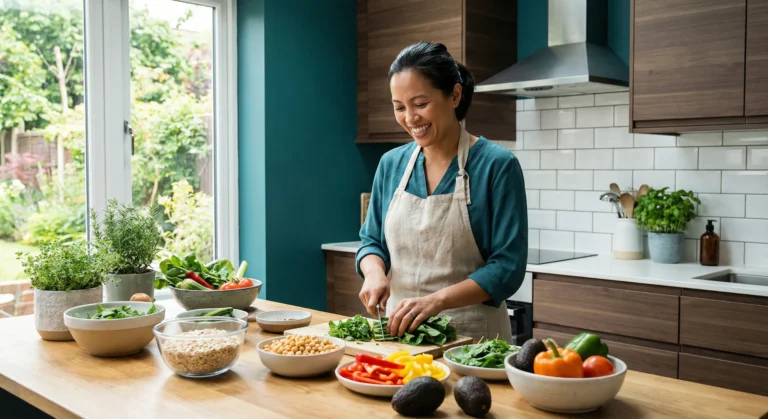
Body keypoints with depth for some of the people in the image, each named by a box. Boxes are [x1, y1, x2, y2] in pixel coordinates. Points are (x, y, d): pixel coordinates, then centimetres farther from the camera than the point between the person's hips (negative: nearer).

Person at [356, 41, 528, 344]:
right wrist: (375, 272, -11)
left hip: (471, 336, -4)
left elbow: (507, 267, -15)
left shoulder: (497, 165, -12)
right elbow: (372, 240, 11)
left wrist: (437, 300, -27)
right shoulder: (391, 164, 3)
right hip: (398, 329, 4)